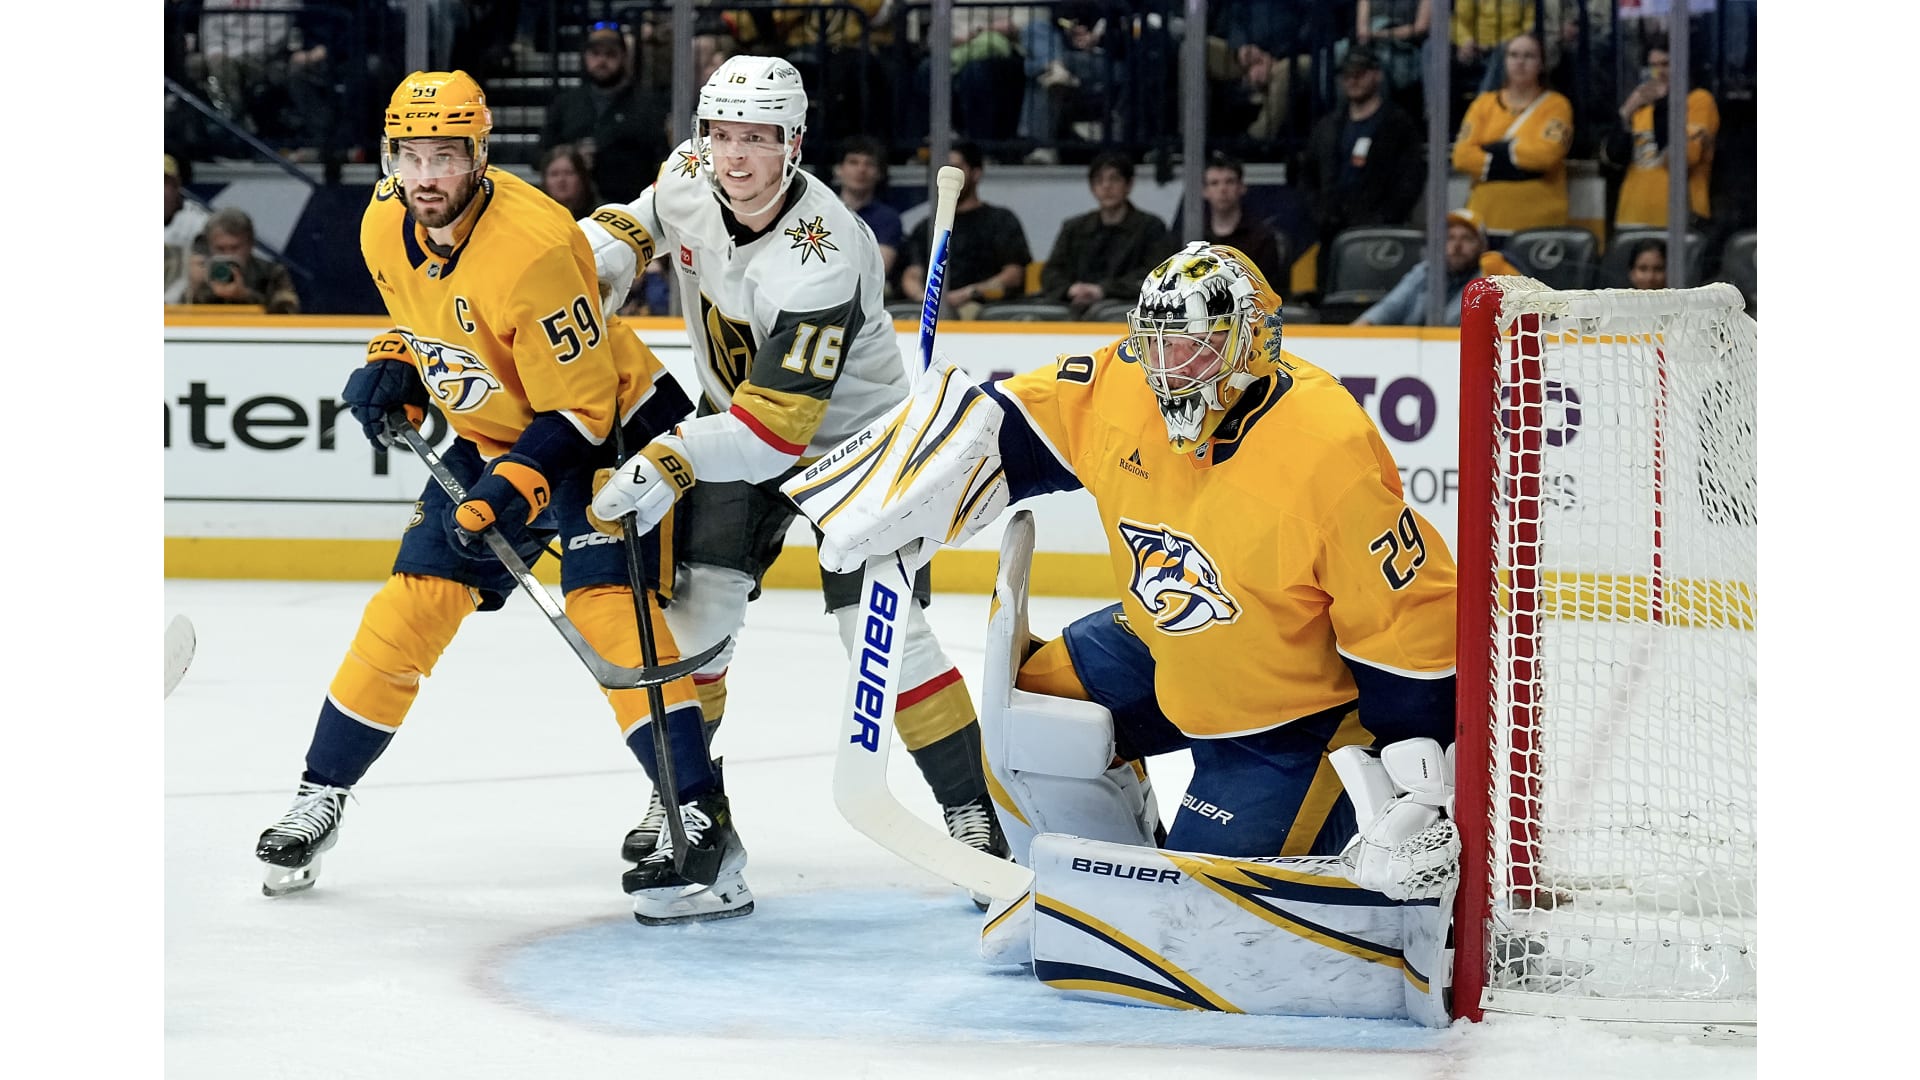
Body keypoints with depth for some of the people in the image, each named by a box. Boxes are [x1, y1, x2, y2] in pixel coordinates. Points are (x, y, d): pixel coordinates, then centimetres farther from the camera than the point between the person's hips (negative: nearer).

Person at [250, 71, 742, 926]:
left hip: (606, 428, -7)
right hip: (489, 435, 7)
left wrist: (516, 490, -36)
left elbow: (580, 408, -26)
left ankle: (703, 823, -26)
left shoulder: (533, 248, -32)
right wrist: (392, 369, -4)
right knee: (411, 608, 2)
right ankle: (321, 797, 17)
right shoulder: (386, 225, -8)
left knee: (606, 603, -23)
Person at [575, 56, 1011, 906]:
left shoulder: (821, 258, -34)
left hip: (847, 432, -6)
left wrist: (670, 466, -44)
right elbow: (637, 225, 12)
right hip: (735, 415, 6)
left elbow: (778, 421, -36)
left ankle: (972, 808, -3)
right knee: (696, 605, -1)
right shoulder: (690, 177, -14)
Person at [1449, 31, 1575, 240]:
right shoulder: (1484, 104, 13)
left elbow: (1547, 154, -12)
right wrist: (1514, 168, -9)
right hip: (1487, 220, 3)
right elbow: (1462, 156, 0)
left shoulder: (1556, 105, 4)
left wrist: (1497, 150, -4)